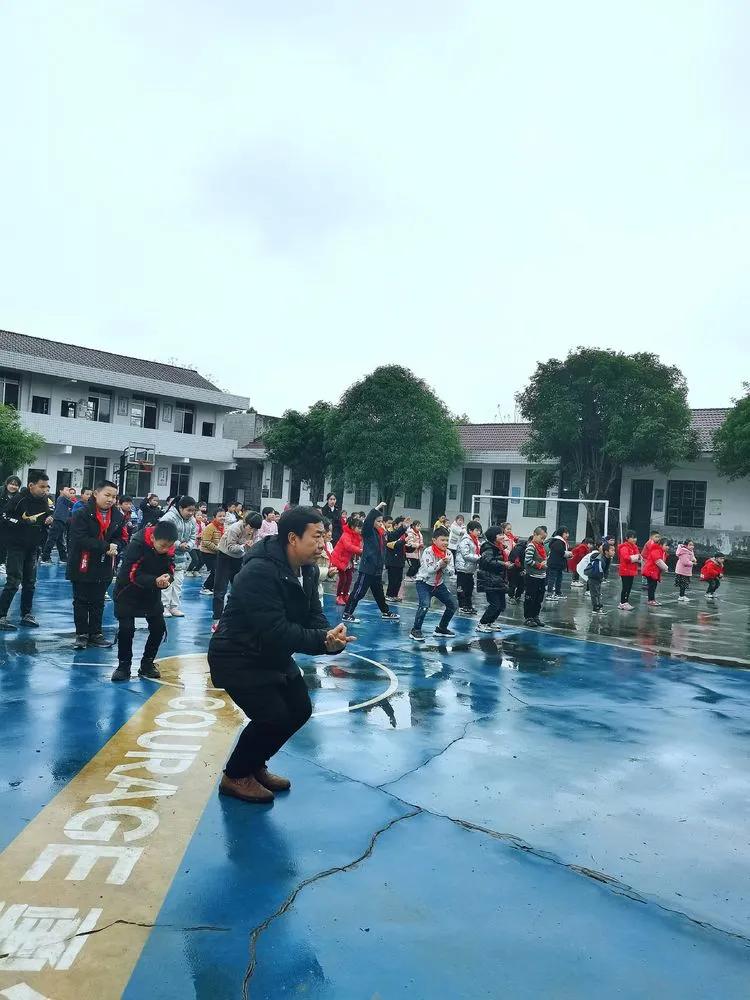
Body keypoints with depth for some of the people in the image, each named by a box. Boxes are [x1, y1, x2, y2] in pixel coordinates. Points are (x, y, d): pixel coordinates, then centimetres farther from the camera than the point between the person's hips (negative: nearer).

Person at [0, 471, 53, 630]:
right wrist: (23, 521, -26)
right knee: (13, 582, -9)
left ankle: (26, 614, 22)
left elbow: (47, 516, 18)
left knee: (30, 582, 11)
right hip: (16, 547, -6)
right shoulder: (18, 499, -15)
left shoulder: (44, 501, 4)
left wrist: (49, 521, -4)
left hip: (33, 548, 6)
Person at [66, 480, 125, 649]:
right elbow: (80, 539, -23)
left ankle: (96, 633, 25)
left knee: (98, 602, 14)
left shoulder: (118, 516, 1)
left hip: (104, 567, 5)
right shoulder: (82, 514, -16)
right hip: (82, 565, -4)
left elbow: (121, 537, 6)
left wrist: (115, 546, -17)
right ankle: (82, 634, 18)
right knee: (81, 601, 7)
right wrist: (105, 547, -24)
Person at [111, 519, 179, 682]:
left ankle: (147, 664, 16)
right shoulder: (137, 545, -29)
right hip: (128, 592, -5)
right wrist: (155, 581, -43)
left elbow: (170, 570, -7)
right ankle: (124, 665, 7)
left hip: (152, 593, 5)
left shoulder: (169, 548, -13)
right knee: (126, 629, -12)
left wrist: (167, 579, -32)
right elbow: (132, 574, -30)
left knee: (159, 628, -1)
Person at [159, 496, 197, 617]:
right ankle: (164, 606, 5)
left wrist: (188, 545, -13)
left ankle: (174, 606, 16)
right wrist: (179, 545, -26)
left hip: (181, 556, 7)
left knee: (178, 581, 9)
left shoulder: (192, 520, 2)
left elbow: (193, 537, 9)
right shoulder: (169, 517, -20)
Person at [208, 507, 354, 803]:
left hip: (274, 656, 9)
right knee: (273, 717, -17)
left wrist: (331, 635, -24)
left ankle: (255, 764, 32)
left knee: (300, 710, 11)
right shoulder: (259, 571, -30)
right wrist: (323, 640, -35)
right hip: (237, 658, -9)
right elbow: (275, 631, -34)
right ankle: (235, 776, 9)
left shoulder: (308, 571, -2)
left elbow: (314, 617, -2)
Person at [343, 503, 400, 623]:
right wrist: (377, 508, -30)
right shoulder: (368, 531, -11)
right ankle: (347, 614, 0)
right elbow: (367, 520, -29)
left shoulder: (381, 532, 9)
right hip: (367, 568, -8)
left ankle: (385, 612, 35)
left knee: (379, 592, 22)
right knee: (359, 592, -5)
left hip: (377, 569, 8)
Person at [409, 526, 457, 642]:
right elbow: (429, 570, -28)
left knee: (453, 604, 7)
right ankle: (415, 631, -12)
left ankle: (441, 629, 24)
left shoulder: (448, 553, -3)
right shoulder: (428, 552, -19)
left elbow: (451, 573, -5)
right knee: (425, 605, -27)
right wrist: (441, 562, -34)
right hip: (424, 583, -7)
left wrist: (445, 566, -23)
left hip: (439, 584, 7)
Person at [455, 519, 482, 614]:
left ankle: (469, 605, 24)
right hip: (463, 568, -9)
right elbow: (466, 555, -22)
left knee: (470, 587, 15)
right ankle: (462, 607, 6)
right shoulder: (465, 541, -16)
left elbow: (476, 552, 20)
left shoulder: (475, 540, 12)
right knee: (462, 588, 0)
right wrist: (478, 558, -23)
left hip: (471, 569, 9)